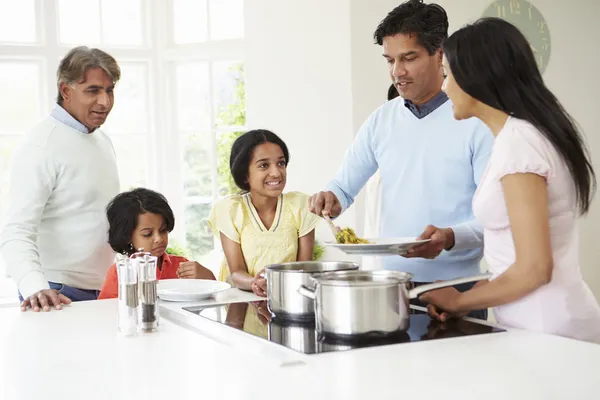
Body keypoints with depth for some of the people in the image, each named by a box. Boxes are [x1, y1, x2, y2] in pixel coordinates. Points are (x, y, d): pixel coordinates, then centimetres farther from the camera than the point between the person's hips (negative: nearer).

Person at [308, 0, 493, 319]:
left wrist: (450, 238, -30)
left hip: (456, 290, -4)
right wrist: (331, 200, -10)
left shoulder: (475, 120, -9)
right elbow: (345, 185, 12)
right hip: (392, 284, 4)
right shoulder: (380, 121, 6)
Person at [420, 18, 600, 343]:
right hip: (554, 319, 9)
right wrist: (469, 296, 4)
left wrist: (459, 302, -8)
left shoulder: (517, 142, -17)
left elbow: (534, 269, -20)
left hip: (546, 327, -9)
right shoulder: (531, 134, 11)